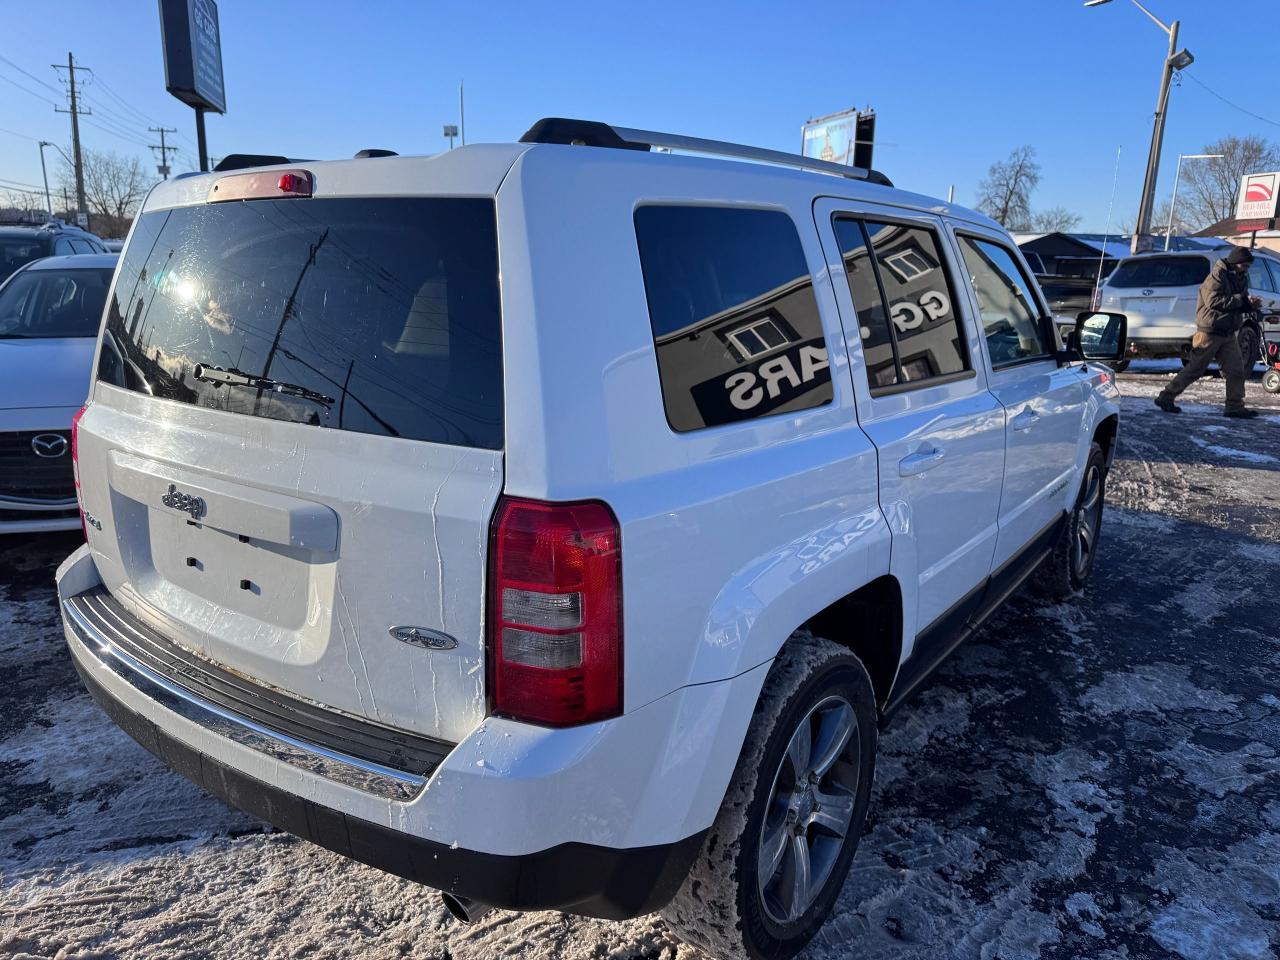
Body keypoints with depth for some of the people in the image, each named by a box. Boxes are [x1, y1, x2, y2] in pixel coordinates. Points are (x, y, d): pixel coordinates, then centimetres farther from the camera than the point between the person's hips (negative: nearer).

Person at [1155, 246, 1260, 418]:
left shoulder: (1241, 279, 14)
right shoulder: (1217, 276, -13)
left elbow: (1240, 305, 19)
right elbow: (1214, 301, -25)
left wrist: (1250, 305, -2)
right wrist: (1240, 299, -22)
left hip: (1228, 333, 8)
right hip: (1210, 332, -8)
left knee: (1236, 370, 3)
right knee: (1195, 369, -3)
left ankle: (1235, 406, 8)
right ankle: (1166, 397, 6)